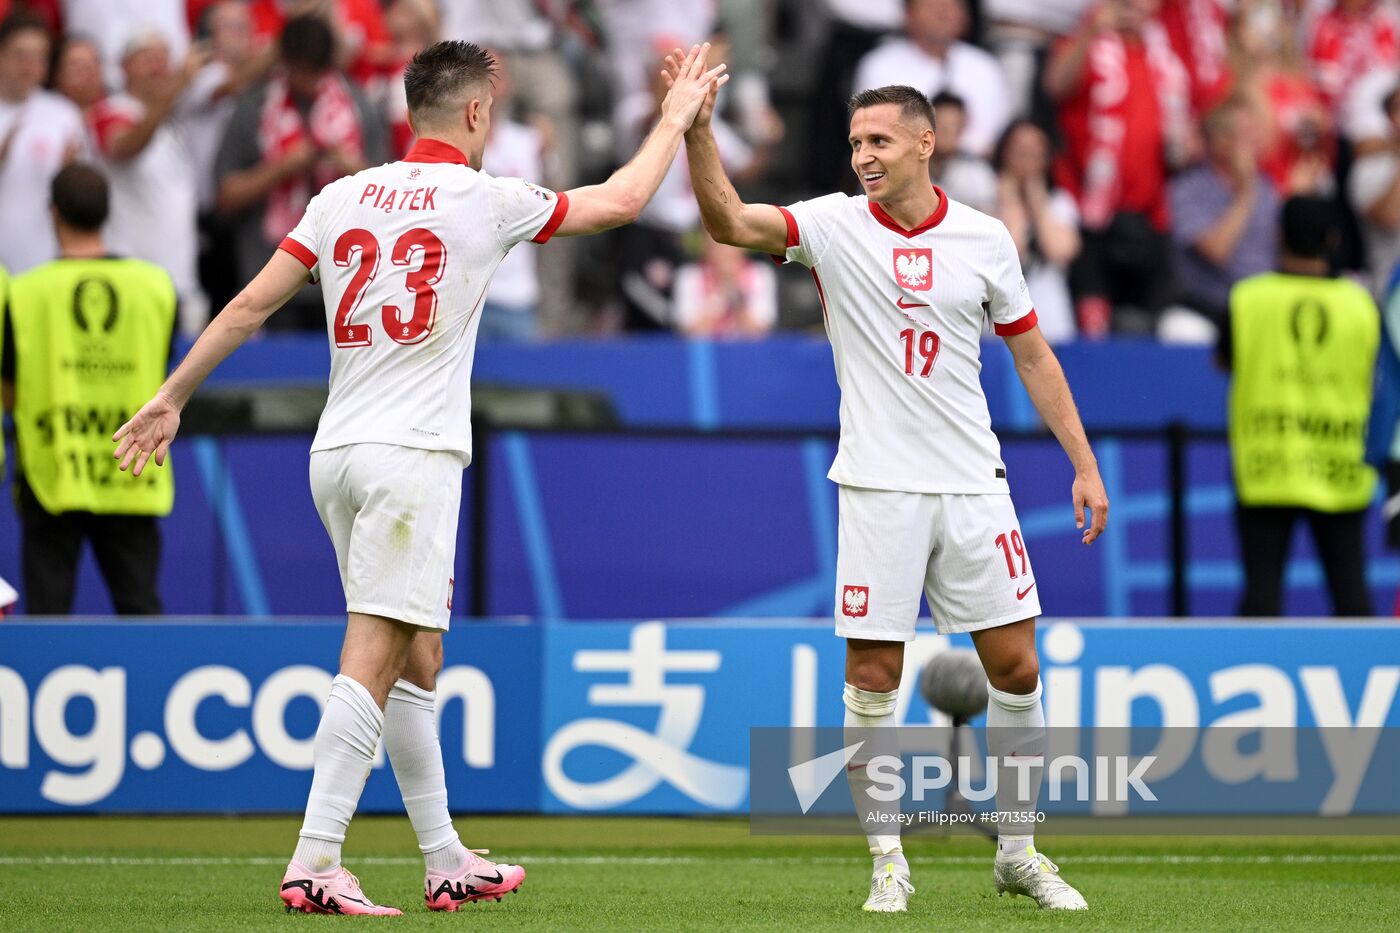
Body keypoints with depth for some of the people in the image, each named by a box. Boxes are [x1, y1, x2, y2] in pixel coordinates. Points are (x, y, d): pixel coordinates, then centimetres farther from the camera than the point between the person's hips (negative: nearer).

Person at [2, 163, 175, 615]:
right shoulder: (157, 286, 0)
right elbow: (161, 377, 10)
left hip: (52, 480, -2)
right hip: (133, 480, 2)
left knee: (47, 610, 1)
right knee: (140, 607, 5)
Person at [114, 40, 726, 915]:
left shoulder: (343, 197, 9)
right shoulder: (486, 199, -3)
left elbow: (251, 303, 8)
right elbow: (623, 200, 10)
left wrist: (172, 398, 15)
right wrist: (676, 119, 25)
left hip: (337, 451, 7)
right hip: (413, 455, -6)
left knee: (417, 659, 15)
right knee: (374, 656, -11)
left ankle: (447, 861, 21)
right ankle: (314, 865, -18)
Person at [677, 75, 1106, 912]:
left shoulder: (986, 238, 3)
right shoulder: (834, 226, -2)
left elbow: (1033, 354, 11)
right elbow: (729, 222, -18)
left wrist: (1085, 463, 8)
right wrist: (698, 130, -33)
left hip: (973, 485, 2)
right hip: (879, 489, -2)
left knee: (1015, 668, 3)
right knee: (872, 679, -3)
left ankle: (1019, 852, 18)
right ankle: (889, 862, 9)